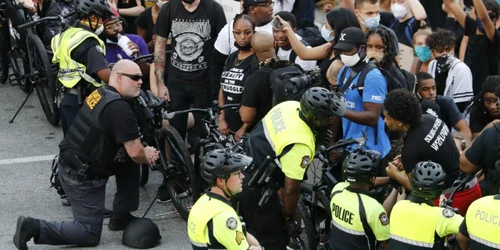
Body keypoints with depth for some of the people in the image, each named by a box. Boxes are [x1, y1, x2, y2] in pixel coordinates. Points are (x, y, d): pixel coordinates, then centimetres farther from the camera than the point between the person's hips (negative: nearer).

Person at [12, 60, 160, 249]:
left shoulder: (101, 93, 5)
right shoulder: (120, 108, -23)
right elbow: (135, 153, -20)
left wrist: (144, 152, 4)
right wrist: (148, 158, 2)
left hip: (68, 164, 9)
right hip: (82, 177, -9)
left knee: (130, 163, 18)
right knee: (90, 235, 3)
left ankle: (121, 217, 24)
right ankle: (35, 227, -7)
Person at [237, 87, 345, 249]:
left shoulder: (291, 105, -5)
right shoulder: (300, 144, -29)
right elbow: (291, 188, -23)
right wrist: (290, 219, -8)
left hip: (243, 167, 9)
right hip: (254, 187, -9)